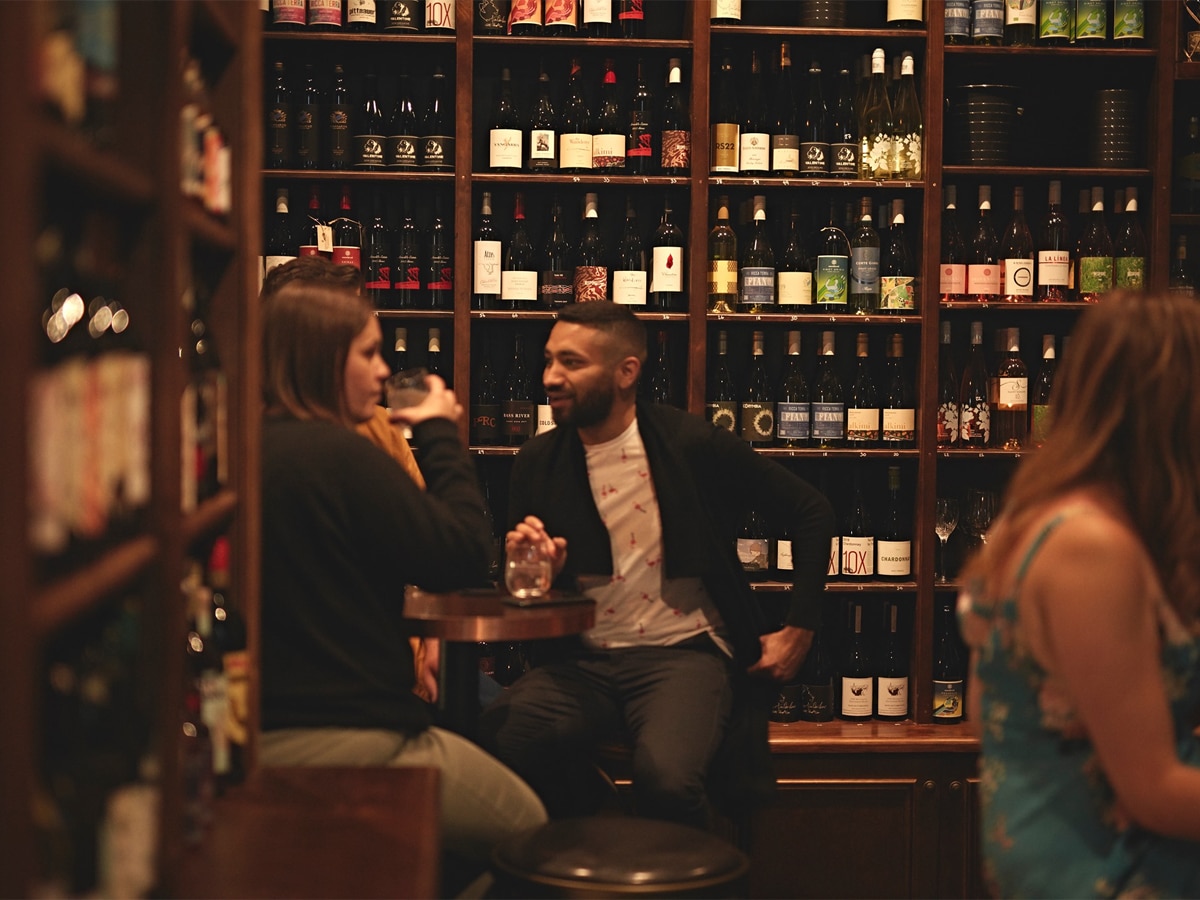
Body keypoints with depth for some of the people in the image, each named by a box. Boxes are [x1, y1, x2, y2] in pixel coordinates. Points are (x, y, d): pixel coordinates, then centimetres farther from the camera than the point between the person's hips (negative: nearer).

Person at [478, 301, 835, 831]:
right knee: (495, 742, -29)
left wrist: (799, 629, 3)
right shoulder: (538, 463, 6)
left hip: (684, 653, -3)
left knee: (666, 777, -35)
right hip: (583, 662, 3)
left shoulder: (692, 445, -5)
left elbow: (812, 513, 5)